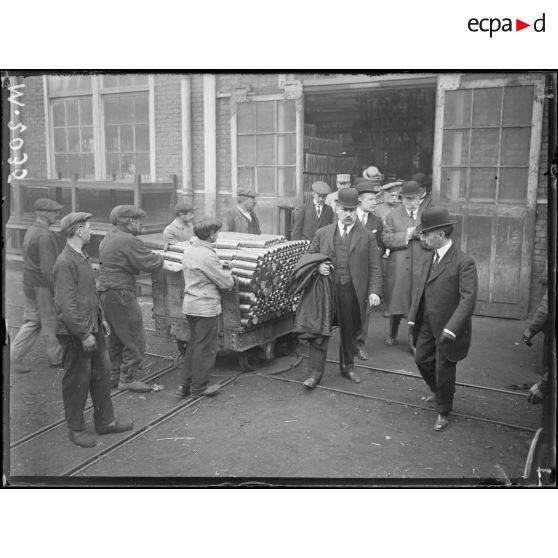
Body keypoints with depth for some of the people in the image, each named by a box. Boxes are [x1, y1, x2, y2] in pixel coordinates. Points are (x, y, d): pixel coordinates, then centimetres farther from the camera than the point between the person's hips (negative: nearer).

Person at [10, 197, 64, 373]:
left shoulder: (31, 230, 8)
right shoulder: (45, 235, -22)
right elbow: (47, 270, -25)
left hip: (29, 284, 9)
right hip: (43, 287, -9)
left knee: (32, 322, 16)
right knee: (51, 324, 8)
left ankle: (15, 357, 14)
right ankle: (56, 357, 24)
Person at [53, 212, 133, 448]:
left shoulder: (82, 257, 11)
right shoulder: (65, 263, -20)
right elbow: (65, 305, -23)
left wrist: (101, 318, 17)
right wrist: (84, 334, -21)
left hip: (92, 327, 9)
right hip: (75, 333, -9)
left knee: (101, 374, 17)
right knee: (77, 381, 5)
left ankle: (105, 421, 30)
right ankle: (75, 429, 21)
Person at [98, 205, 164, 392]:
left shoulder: (108, 238, 15)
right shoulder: (130, 241, -17)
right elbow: (149, 263, -20)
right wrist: (162, 258, 1)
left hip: (105, 291, 10)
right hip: (120, 294, -10)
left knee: (116, 337, 20)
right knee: (134, 338, 0)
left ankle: (114, 376, 28)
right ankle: (127, 379, 6)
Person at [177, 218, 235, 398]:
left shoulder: (189, 249, 6)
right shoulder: (208, 256, -22)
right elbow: (226, 283, -17)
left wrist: (221, 272, 11)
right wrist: (229, 274, 4)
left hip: (190, 304, 9)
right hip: (206, 307, -9)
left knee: (194, 344, 19)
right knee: (205, 347, 5)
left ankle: (186, 384, 25)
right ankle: (199, 387, 16)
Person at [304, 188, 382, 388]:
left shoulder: (367, 236, 6)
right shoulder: (322, 233, 9)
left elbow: (374, 267, 3)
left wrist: (374, 291, -9)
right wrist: (317, 266, -8)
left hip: (352, 292, 0)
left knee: (349, 331, 13)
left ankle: (347, 367, 32)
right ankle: (315, 372, 6)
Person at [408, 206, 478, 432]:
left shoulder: (464, 262, -18)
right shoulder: (427, 260, 5)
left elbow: (468, 299, -23)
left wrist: (451, 329, -29)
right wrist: (412, 318, 5)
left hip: (448, 329, -7)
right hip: (427, 324, 7)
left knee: (444, 370, 6)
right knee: (422, 359, 18)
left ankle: (443, 413, 29)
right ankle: (438, 391, 49)